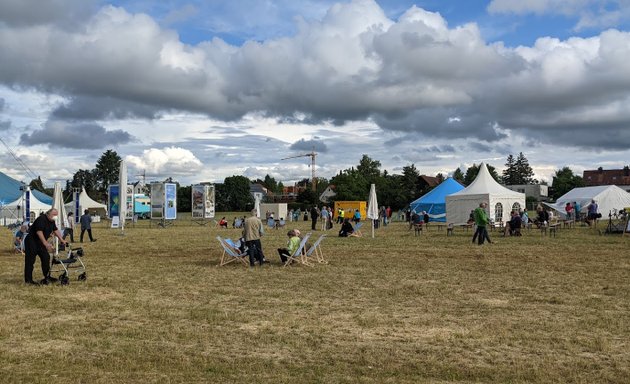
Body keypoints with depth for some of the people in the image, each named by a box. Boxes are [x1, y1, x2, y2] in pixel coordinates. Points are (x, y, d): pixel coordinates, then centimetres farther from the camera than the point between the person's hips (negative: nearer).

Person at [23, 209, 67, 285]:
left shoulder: (52, 221, 6)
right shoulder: (41, 219, -23)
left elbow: (56, 230, 16)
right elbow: (39, 232, -31)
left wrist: (61, 240, 11)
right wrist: (46, 243, -36)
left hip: (40, 242, 9)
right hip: (31, 241, -9)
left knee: (46, 258, 8)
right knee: (30, 260, -6)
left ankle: (47, 277, 17)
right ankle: (28, 280, -2)